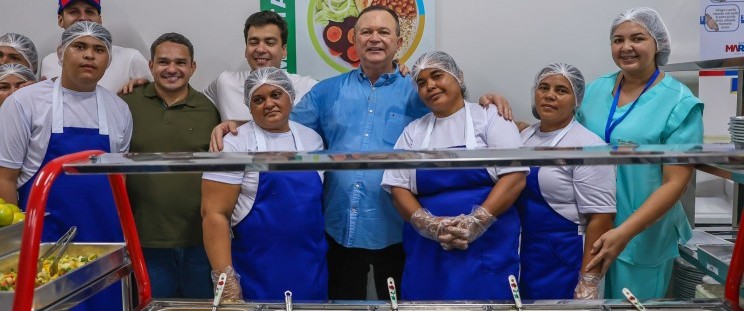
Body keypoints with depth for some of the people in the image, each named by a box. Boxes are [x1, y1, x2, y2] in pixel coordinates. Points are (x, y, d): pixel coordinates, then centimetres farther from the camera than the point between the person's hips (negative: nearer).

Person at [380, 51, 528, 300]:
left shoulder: (488, 117, 2)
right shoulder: (413, 131, 12)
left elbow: (515, 176, -8)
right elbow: (398, 188, 5)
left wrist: (476, 222, -17)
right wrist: (429, 224, -12)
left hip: (488, 244, -3)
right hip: (428, 248, 3)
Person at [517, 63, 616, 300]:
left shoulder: (586, 146, -13)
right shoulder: (524, 137, 8)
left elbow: (601, 218, -17)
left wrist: (588, 284, -18)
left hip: (565, 263, -6)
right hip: (522, 258, 7)